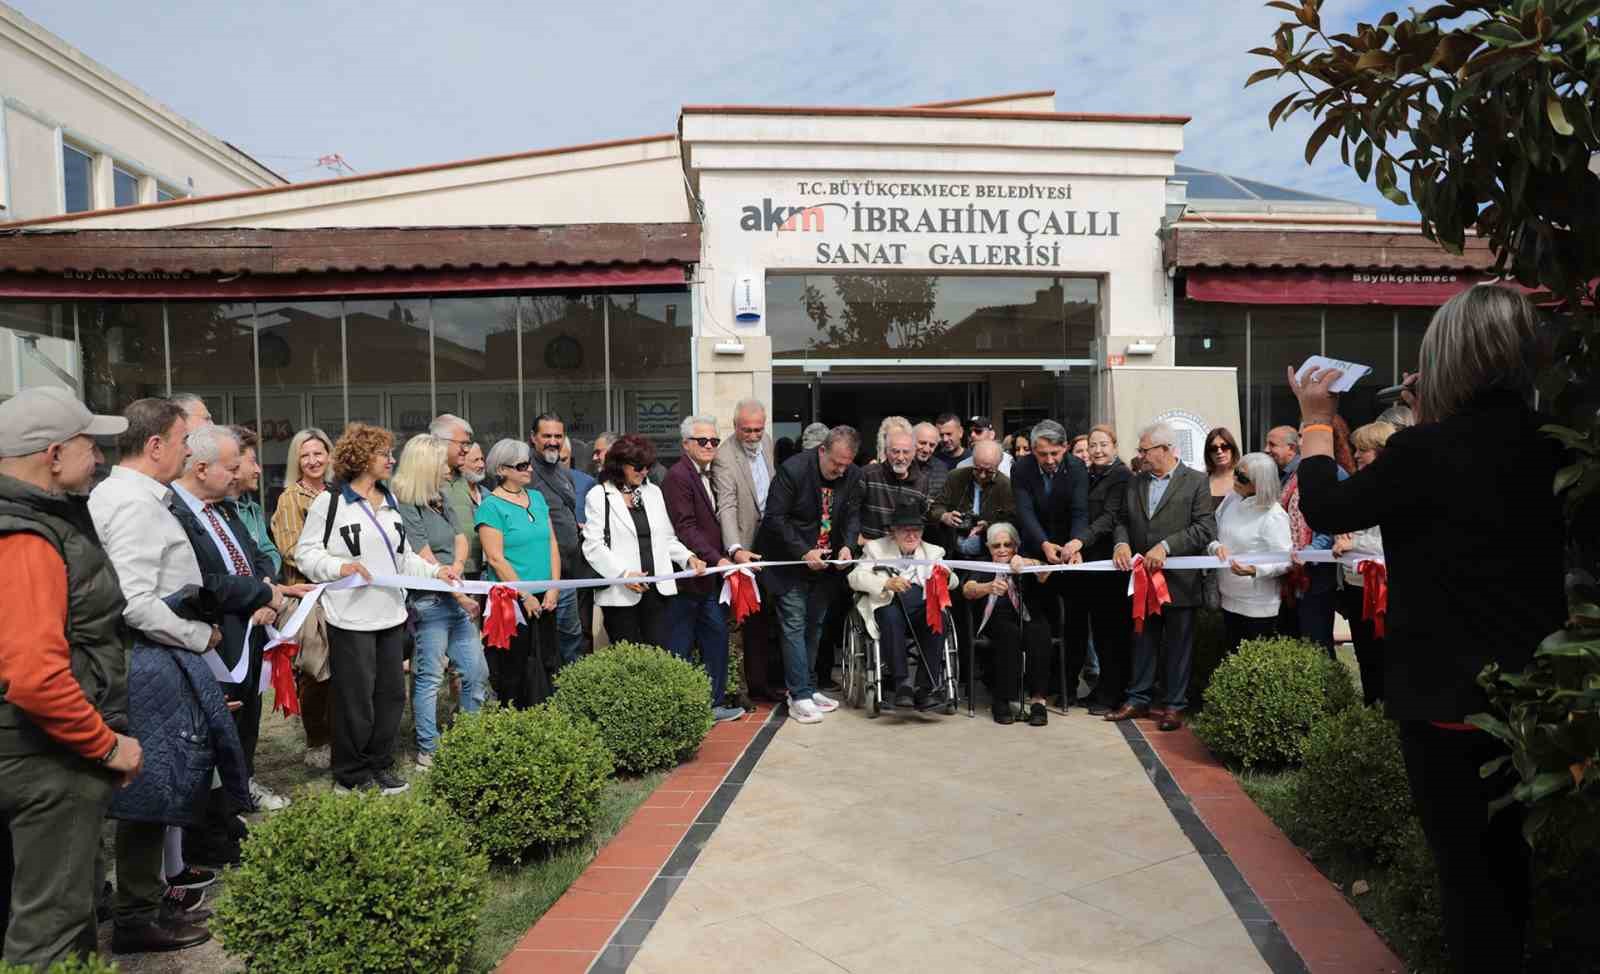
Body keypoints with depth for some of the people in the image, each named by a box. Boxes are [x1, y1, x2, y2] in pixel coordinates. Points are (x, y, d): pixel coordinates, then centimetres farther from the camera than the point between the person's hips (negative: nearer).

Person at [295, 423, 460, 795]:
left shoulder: (390, 502, 16)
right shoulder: (330, 502, -6)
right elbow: (306, 553, -6)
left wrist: (436, 570, 6)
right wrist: (339, 566, -21)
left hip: (391, 614, 7)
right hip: (351, 618, -7)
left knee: (392, 694, 11)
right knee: (356, 698, 2)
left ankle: (379, 765, 26)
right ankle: (351, 775, 17)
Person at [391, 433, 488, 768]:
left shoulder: (441, 500, 14)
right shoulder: (406, 508, -12)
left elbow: (461, 541, 12)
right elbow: (427, 563, -14)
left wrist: (456, 568, -9)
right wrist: (461, 596, -10)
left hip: (458, 599, 9)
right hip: (430, 602, -8)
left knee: (477, 673, 12)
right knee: (429, 678, 1)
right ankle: (428, 751, 13)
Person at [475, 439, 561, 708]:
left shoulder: (537, 497, 11)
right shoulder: (491, 506, -8)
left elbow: (552, 543, 10)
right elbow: (495, 559, -13)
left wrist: (554, 587, 0)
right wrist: (525, 596, -13)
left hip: (544, 599, 6)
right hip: (510, 602, -6)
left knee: (545, 666, 9)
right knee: (515, 672, 2)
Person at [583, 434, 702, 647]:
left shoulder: (653, 492, 15)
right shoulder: (599, 497, -2)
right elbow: (594, 546, -9)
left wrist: (688, 557, 0)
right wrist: (623, 574, -19)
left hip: (656, 588, 4)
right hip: (620, 593, -4)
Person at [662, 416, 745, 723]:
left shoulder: (711, 475, 13)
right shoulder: (677, 476, -13)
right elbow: (686, 528, -20)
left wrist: (724, 559, 8)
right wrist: (717, 559, -25)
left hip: (712, 576, 8)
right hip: (688, 577, -8)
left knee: (716, 639, 12)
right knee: (680, 649, 2)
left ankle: (713, 705, 22)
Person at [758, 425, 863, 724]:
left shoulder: (853, 476, -5)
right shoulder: (793, 470, -20)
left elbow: (853, 514, 4)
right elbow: (775, 518, -18)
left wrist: (847, 545, -15)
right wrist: (804, 552, -22)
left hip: (825, 563, 5)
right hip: (790, 562, -5)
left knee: (815, 626, 13)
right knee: (794, 626, -6)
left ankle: (809, 688, 24)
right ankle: (799, 697, -2)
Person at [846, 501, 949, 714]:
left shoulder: (933, 552, 23)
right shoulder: (876, 548, 16)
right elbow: (855, 577, 0)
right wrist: (886, 583, -18)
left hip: (923, 607, 2)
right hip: (888, 603, -2)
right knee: (891, 616, -36)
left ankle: (928, 687, -32)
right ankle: (901, 684, -35)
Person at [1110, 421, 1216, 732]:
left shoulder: (1196, 482, -6)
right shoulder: (1135, 483, 10)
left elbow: (1204, 528, -13)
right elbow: (1123, 520, 13)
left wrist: (1165, 546, -21)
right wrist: (1122, 543, -8)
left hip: (1179, 579, -5)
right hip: (1143, 576, 5)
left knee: (1178, 645, 6)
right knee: (1144, 642, 14)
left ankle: (1175, 705, 17)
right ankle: (1138, 700, 23)